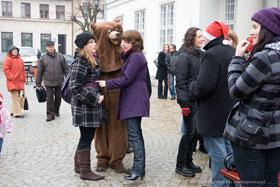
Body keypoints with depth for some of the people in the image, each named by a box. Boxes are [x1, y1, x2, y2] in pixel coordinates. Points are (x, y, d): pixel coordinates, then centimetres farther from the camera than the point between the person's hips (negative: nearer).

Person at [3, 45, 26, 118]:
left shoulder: (20, 60, 15)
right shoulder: (8, 59, -6)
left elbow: (22, 70, 19)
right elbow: (5, 69, -12)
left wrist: (23, 79, 15)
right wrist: (11, 77, -16)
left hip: (19, 82, 7)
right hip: (12, 82, -7)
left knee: (17, 97, 12)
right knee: (15, 98, -10)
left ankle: (13, 111, 23)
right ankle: (17, 113, -9)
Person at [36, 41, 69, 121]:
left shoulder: (60, 56, 4)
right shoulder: (43, 58, 3)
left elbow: (66, 69, 7)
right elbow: (39, 71, 7)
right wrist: (38, 82, 6)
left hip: (59, 81, 1)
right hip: (48, 82, -1)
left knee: (58, 97, 11)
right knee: (49, 98, -4)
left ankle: (56, 111, 32)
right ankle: (50, 114, 2)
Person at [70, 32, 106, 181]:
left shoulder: (92, 60, 15)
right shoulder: (80, 62, -15)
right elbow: (75, 87, -21)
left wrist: (97, 97, 13)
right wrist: (95, 99, -18)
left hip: (92, 104, 9)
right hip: (84, 105, -9)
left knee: (86, 136, 17)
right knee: (87, 137, -1)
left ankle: (78, 165, 32)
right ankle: (85, 171, 12)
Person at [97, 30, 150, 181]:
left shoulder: (136, 57, -11)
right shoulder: (132, 56, 21)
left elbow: (126, 79, -16)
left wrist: (106, 84, -11)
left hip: (135, 100, -11)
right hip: (134, 100, 11)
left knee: (134, 134, -11)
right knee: (136, 133, 11)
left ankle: (138, 169, -9)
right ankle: (139, 167, 18)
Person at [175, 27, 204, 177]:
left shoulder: (200, 55, 10)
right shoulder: (184, 56, -11)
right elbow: (180, 82, -14)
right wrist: (184, 103, -17)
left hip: (199, 99, 7)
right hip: (189, 99, -7)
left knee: (193, 131, 12)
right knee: (189, 131, 0)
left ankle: (188, 162, 26)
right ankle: (180, 165, 15)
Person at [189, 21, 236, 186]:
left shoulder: (212, 54, -19)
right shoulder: (234, 52, 9)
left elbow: (204, 86, -27)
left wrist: (193, 86, -8)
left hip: (214, 113, -9)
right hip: (231, 111, 9)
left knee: (217, 150, 1)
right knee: (229, 147, 19)